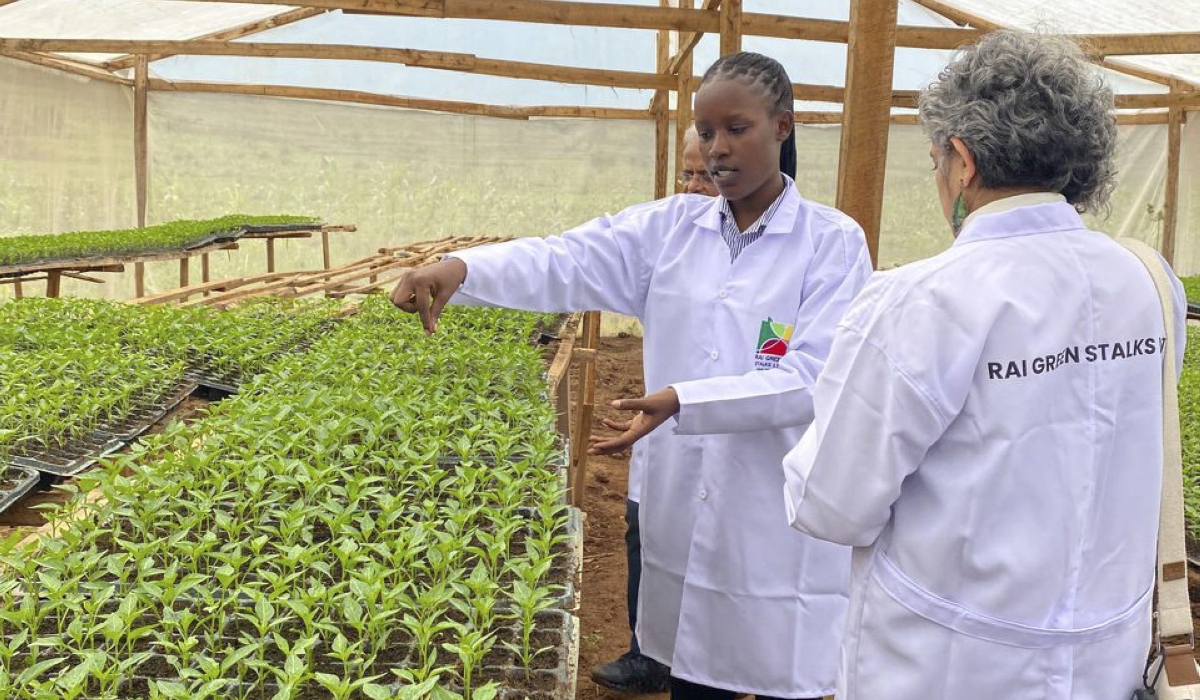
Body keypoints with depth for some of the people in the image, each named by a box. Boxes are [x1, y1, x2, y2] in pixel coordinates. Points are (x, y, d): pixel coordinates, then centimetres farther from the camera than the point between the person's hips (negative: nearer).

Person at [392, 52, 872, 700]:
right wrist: (461, 266, -30)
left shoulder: (833, 241, -6)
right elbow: (566, 263, -12)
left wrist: (681, 399, -26)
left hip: (779, 520, -3)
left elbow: (810, 380, -15)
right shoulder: (671, 225, 3)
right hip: (680, 506, 3)